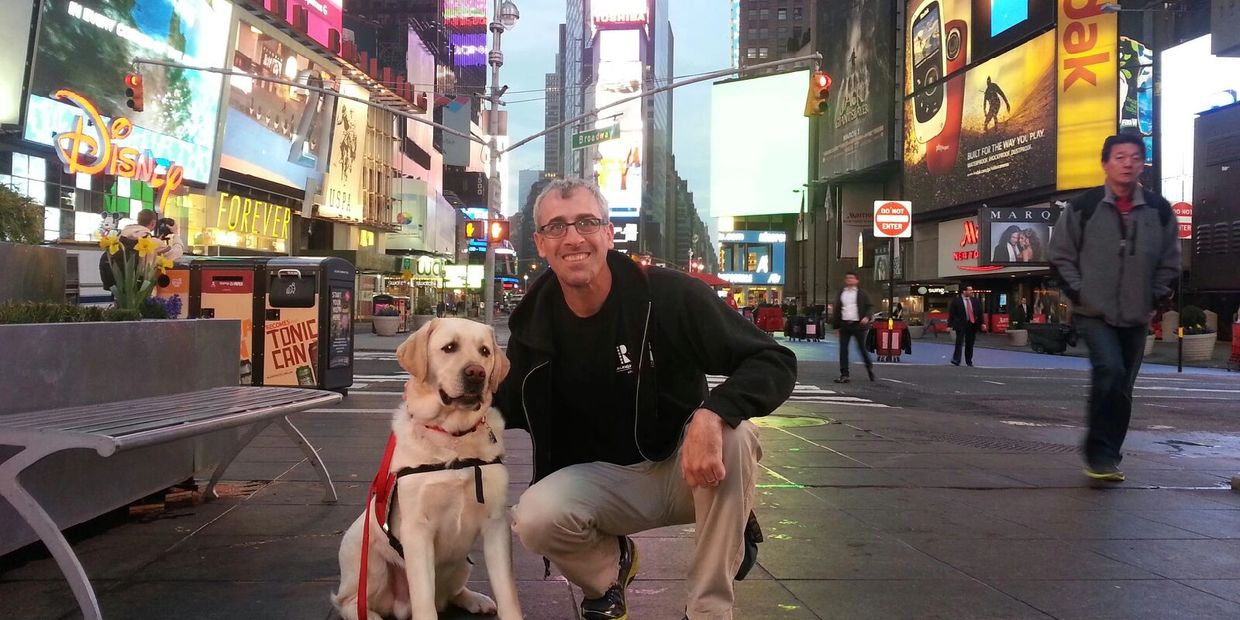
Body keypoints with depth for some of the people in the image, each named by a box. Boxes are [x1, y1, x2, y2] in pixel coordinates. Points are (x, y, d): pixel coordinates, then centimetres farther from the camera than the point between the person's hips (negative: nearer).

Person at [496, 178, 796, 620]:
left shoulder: (670, 295, -19)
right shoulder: (534, 322, -7)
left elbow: (774, 363, -22)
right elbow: (513, 408, 9)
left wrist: (711, 414, -40)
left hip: (687, 464, -1)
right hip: (602, 477, 2)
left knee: (733, 435, -34)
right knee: (534, 520, -28)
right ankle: (609, 568, 9)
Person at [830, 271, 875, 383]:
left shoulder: (861, 293, 2)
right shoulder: (841, 293, 11)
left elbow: (870, 307, 1)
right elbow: (837, 309, 13)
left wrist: (867, 317, -17)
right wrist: (835, 325, 8)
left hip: (858, 324, -3)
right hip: (844, 324, 3)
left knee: (862, 348, 5)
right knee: (843, 349, -2)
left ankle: (869, 368, 29)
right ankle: (844, 375, 0)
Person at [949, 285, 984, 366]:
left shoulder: (975, 301, 9)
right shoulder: (956, 301, -4)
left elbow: (980, 312, 11)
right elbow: (951, 314, -5)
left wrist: (982, 323, 3)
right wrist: (950, 325, -11)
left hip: (972, 324, 4)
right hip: (961, 324, -4)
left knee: (970, 344, 9)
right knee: (959, 342, -9)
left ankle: (969, 361, 17)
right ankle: (956, 360, -8)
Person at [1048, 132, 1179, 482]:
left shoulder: (1159, 210, 3)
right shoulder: (1083, 207, -4)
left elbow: (1169, 261, 12)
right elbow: (1061, 255, 1)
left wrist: (1153, 299, 3)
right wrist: (1079, 295, -5)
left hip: (1136, 318, 4)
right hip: (1094, 314, -3)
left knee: (1122, 390, 8)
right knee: (1109, 370, -24)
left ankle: (1106, 458, 21)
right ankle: (1099, 453, -14)